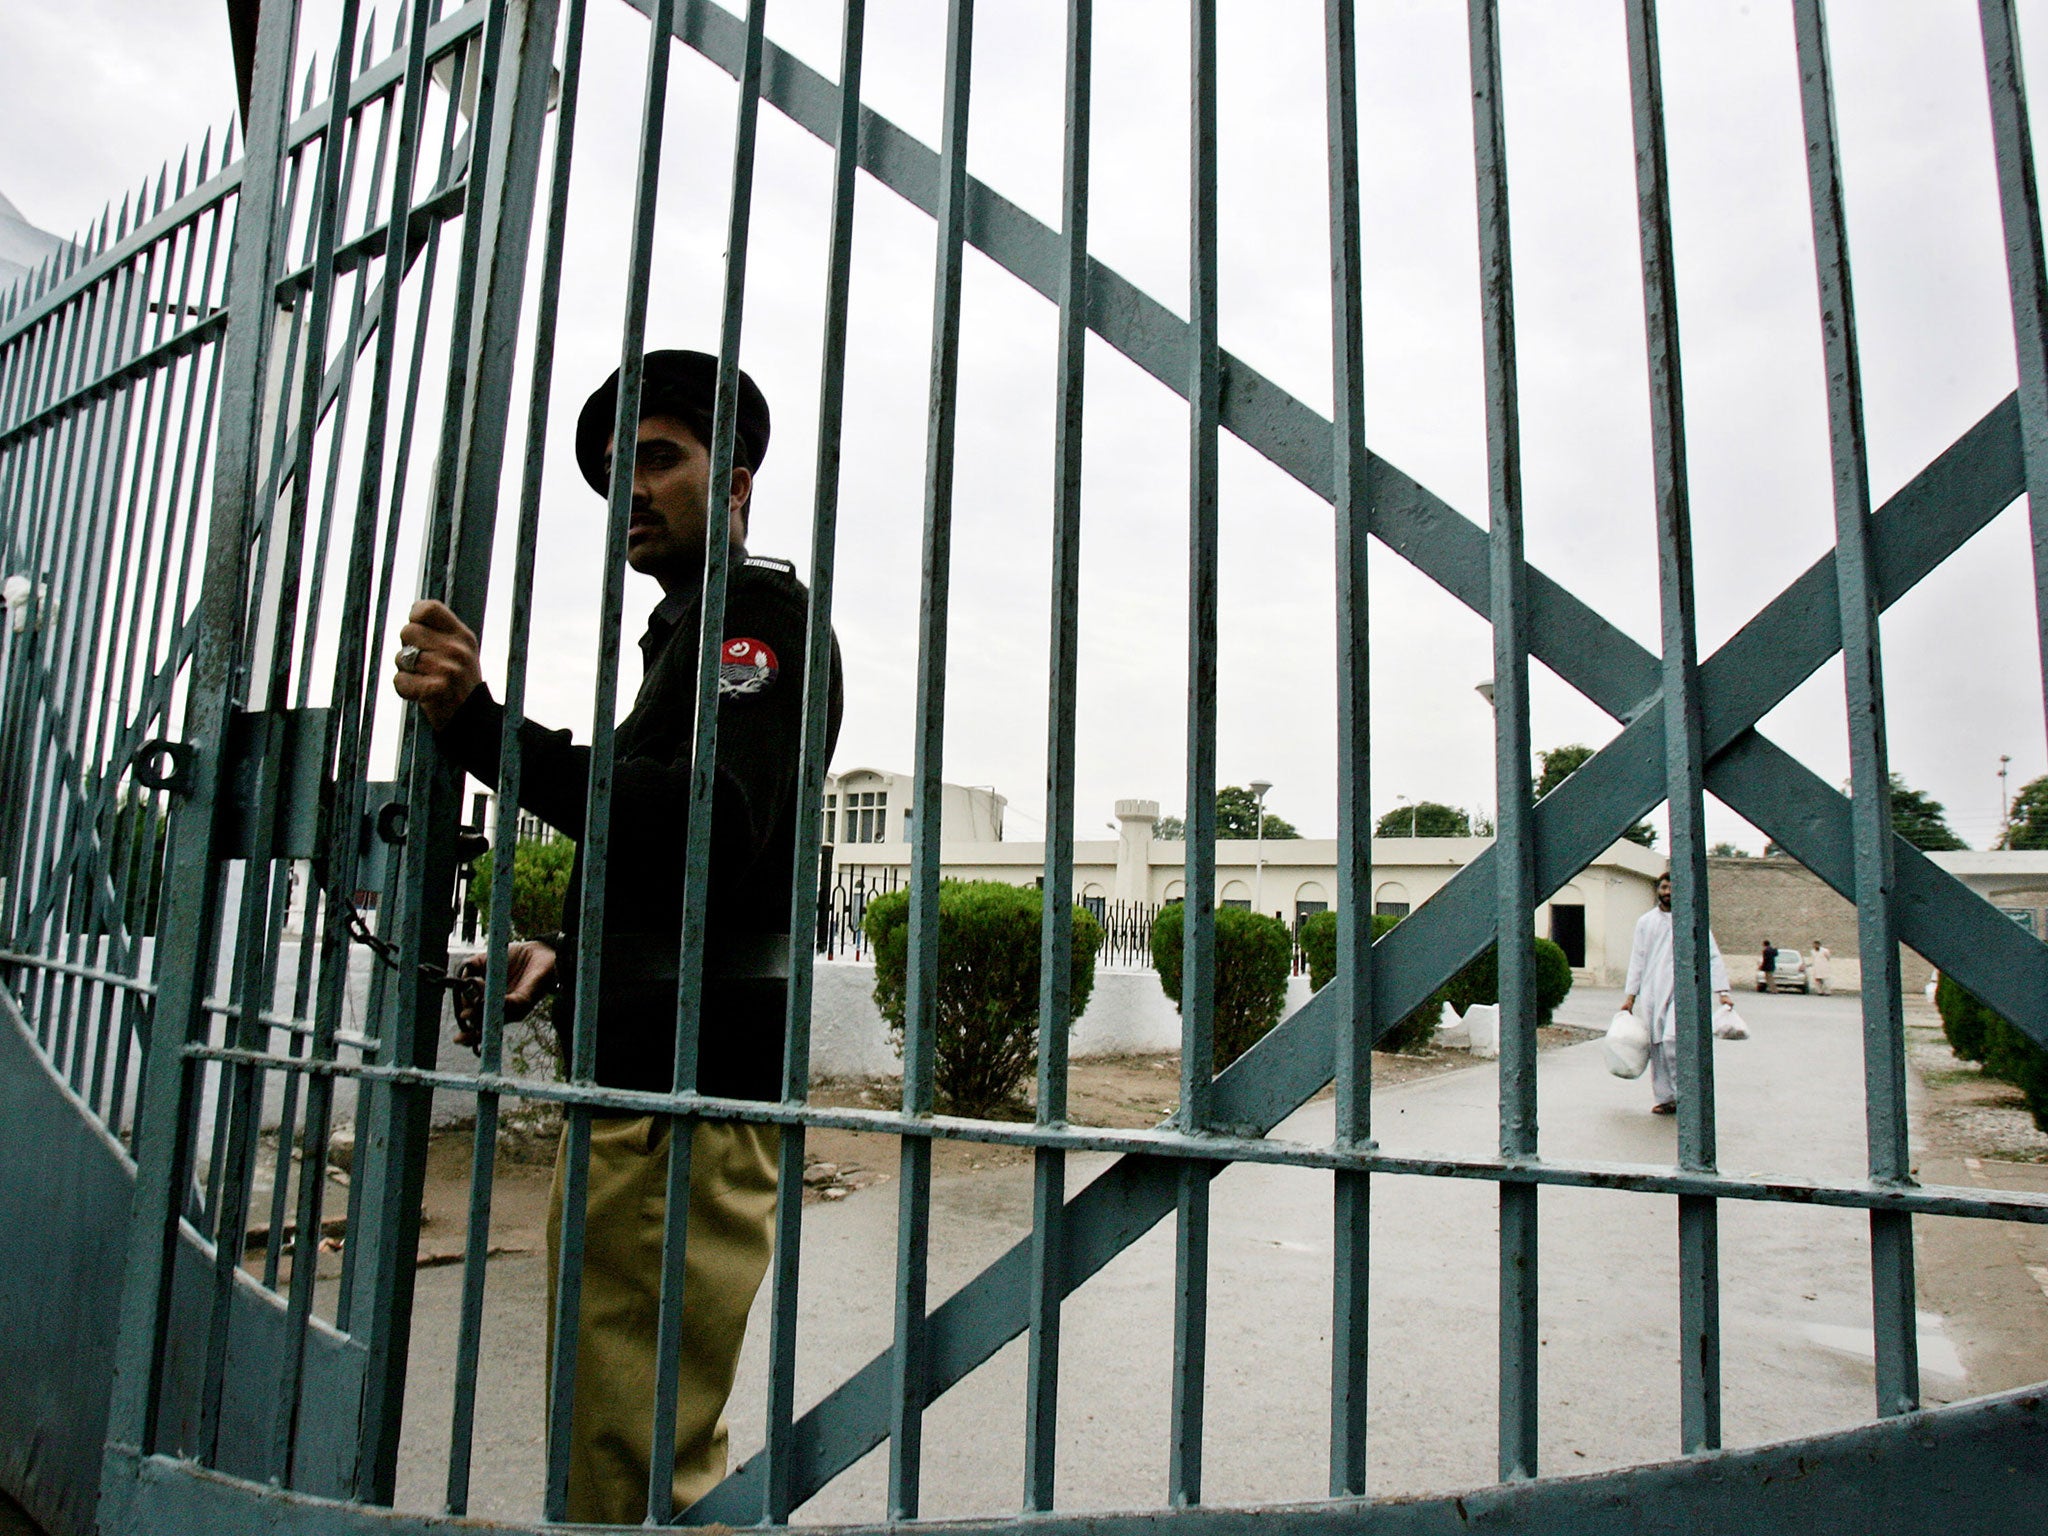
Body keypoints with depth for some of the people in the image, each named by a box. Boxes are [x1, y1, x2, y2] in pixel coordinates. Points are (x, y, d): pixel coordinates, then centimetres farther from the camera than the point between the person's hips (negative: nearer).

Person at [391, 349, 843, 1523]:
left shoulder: (764, 614, -5)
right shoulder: (688, 634, 26)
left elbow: (716, 823, -23)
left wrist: (485, 731, -29)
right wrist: (570, 954, 14)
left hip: (689, 1087, -10)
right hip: (641, 1080, 10)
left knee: (637, 1468, -6)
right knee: (612, 1437, 19)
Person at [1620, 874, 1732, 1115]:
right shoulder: (1645, 921, 13)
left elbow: (1712, 956, 3)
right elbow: (1637, 959, 13)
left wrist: (1722, 992, -7)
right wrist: (1630, 996, 9)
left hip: (1682, 989, -3)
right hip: (1652, 992, 3)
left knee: (1672, 1040, -19)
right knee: (1657, 1046, 4)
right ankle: (1665, 1098, 14)